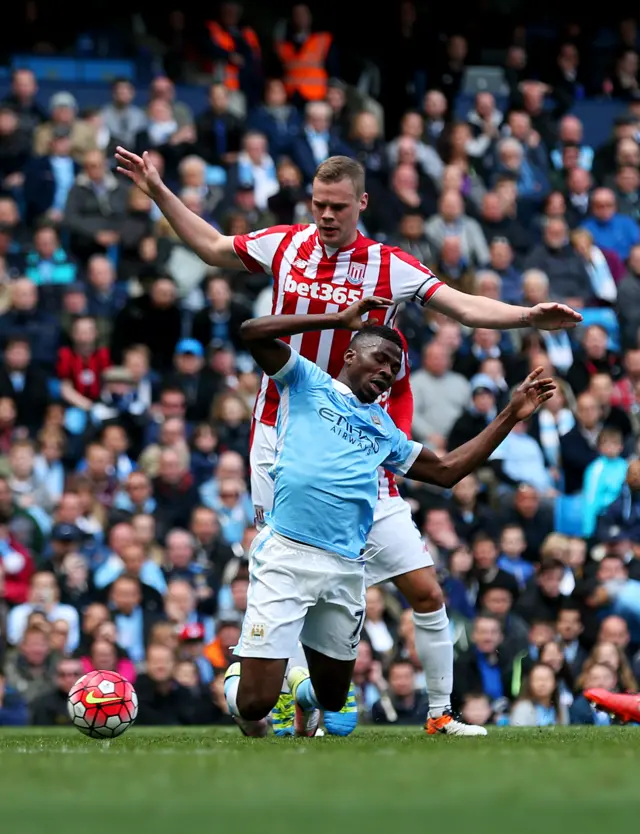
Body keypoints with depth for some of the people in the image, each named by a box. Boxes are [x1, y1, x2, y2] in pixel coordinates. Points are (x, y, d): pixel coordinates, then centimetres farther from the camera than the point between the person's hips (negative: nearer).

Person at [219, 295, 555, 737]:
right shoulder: (308, 383, 11)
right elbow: (253, 332, -3)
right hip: (286, 556, -6)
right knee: (255, 705, -8)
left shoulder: (384, 428, 26)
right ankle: (238, 680, 27)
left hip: (345, 569, 6)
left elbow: (447, 470, 28)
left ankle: (302, 689, 47)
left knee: (333, 699, 13)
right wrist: (339, 319, -3)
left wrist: (512, 415, 26)